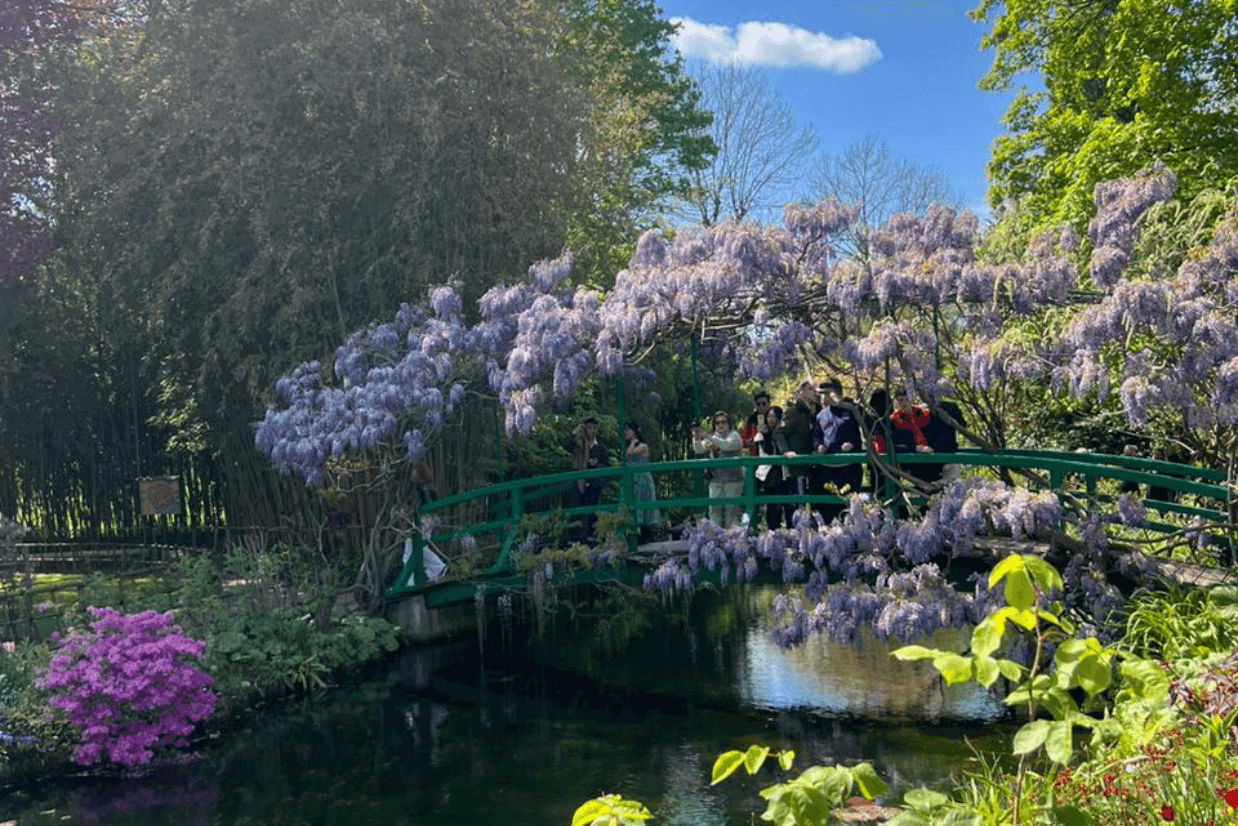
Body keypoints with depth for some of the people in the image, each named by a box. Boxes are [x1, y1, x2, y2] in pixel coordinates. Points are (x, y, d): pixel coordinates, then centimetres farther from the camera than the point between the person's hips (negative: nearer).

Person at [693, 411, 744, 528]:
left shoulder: (734, 435, 3)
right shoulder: (712, 437, 17)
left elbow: (727, 445, -18)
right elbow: (699, 450, 6)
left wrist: (707, 437, -26)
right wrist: (697, 439, -15)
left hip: (733, 480, -4)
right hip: (715, 480, 4)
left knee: (731, 511, -6)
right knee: (714, 511, 1)